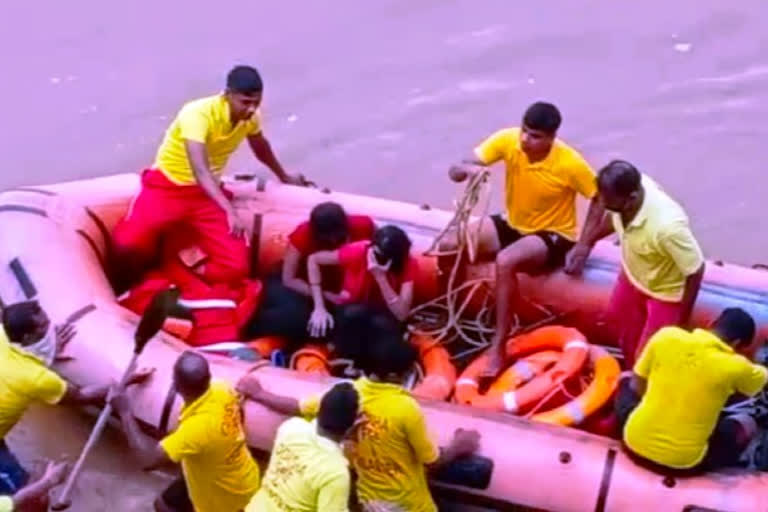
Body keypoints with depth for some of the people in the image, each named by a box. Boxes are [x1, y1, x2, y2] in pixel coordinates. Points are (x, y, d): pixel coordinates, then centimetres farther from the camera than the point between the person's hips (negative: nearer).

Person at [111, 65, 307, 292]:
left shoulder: (250, 116, -5)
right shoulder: (198, 114, -26)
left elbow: (261, 148, 20)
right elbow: (200, 171, -37)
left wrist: (284, 176, 36)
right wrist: (230, 211, -49)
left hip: (206, 194, 5)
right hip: (167, 186, -5)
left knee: (236, 267, -17)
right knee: (127, 243, -29)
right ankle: (125, 290, 3)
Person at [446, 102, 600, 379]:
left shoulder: (570, 163, -24)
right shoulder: (507, 140, -15)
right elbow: (454, 172, -16)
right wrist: (468, 169, -41)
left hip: (553, 236, -5)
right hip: (512, 225, 5)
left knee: (505, 261, -36)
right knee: (449, 246, -16)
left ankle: (498, 347, -24)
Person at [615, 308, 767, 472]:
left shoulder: (666, 335, -8)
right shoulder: (735, 366, -14)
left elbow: (636, 387, 5)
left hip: (635, 441, 3)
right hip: (682, 461, -3)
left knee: (626, 383, 32)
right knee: (746, 424, 20)